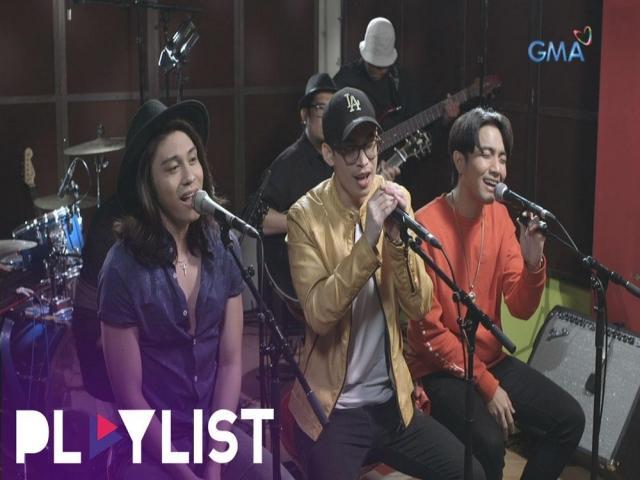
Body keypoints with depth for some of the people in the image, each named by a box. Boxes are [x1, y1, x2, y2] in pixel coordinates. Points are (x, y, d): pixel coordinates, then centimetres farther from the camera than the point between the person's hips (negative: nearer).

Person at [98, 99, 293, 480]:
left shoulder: (222, 248, -3)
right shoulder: (124, 269, -15)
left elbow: (230, 362, 0)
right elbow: (129, 394, -11)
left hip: (216, 432, 4)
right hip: (149, 445, -4)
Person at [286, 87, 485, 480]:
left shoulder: (395, 199, 0)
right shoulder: (306, 216, -12)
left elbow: (420, 306, -5)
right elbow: (319, 315, -22)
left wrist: (397, 239, -21)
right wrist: (368, 240, -29)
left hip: (393, 400, 4)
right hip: (333, 407, -4)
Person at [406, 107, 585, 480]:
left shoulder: (500, 216, 1)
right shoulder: (427, 225, -19)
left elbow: (522, 308, -1)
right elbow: (428, 331, -17)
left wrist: (533, 262, -21)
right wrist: (487, 385, -17)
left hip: (491, 359, 7)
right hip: (441, 369, -7)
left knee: (570, 418, -2)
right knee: (489, 440, -28)